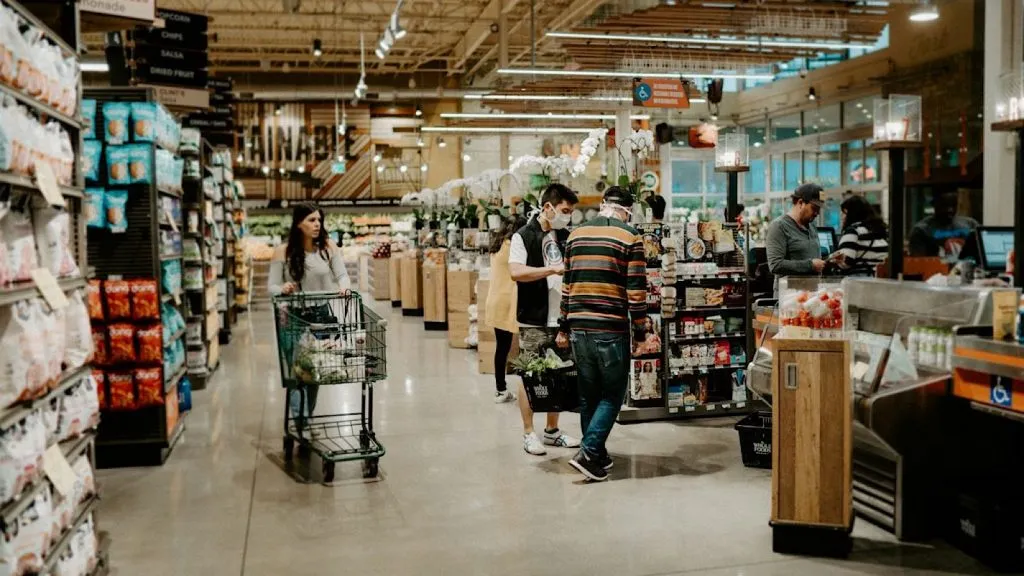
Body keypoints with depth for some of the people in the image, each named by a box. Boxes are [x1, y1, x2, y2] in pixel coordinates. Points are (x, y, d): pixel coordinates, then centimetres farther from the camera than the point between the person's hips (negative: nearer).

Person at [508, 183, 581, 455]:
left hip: (562, 318, 6)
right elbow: (516, 272, -19)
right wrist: (553, 269, -21)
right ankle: (529, 433, 12)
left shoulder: (566, 237, 12)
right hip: (534, 320, -6)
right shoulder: (523, 236, -6)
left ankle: (552, 430, 23)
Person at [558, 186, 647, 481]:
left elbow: (567, 283, 13)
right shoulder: (630, 238, -4)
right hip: (612, 328, -5)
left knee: (588, 393, 15)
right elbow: (636, 288, -8)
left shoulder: (576, 235, 11)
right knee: (613, 394, 5)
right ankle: (588, 453, -6)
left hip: (579, 327, 5)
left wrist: (564, 325, 19)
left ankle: (596, 455, 23)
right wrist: (640, 329, -1)